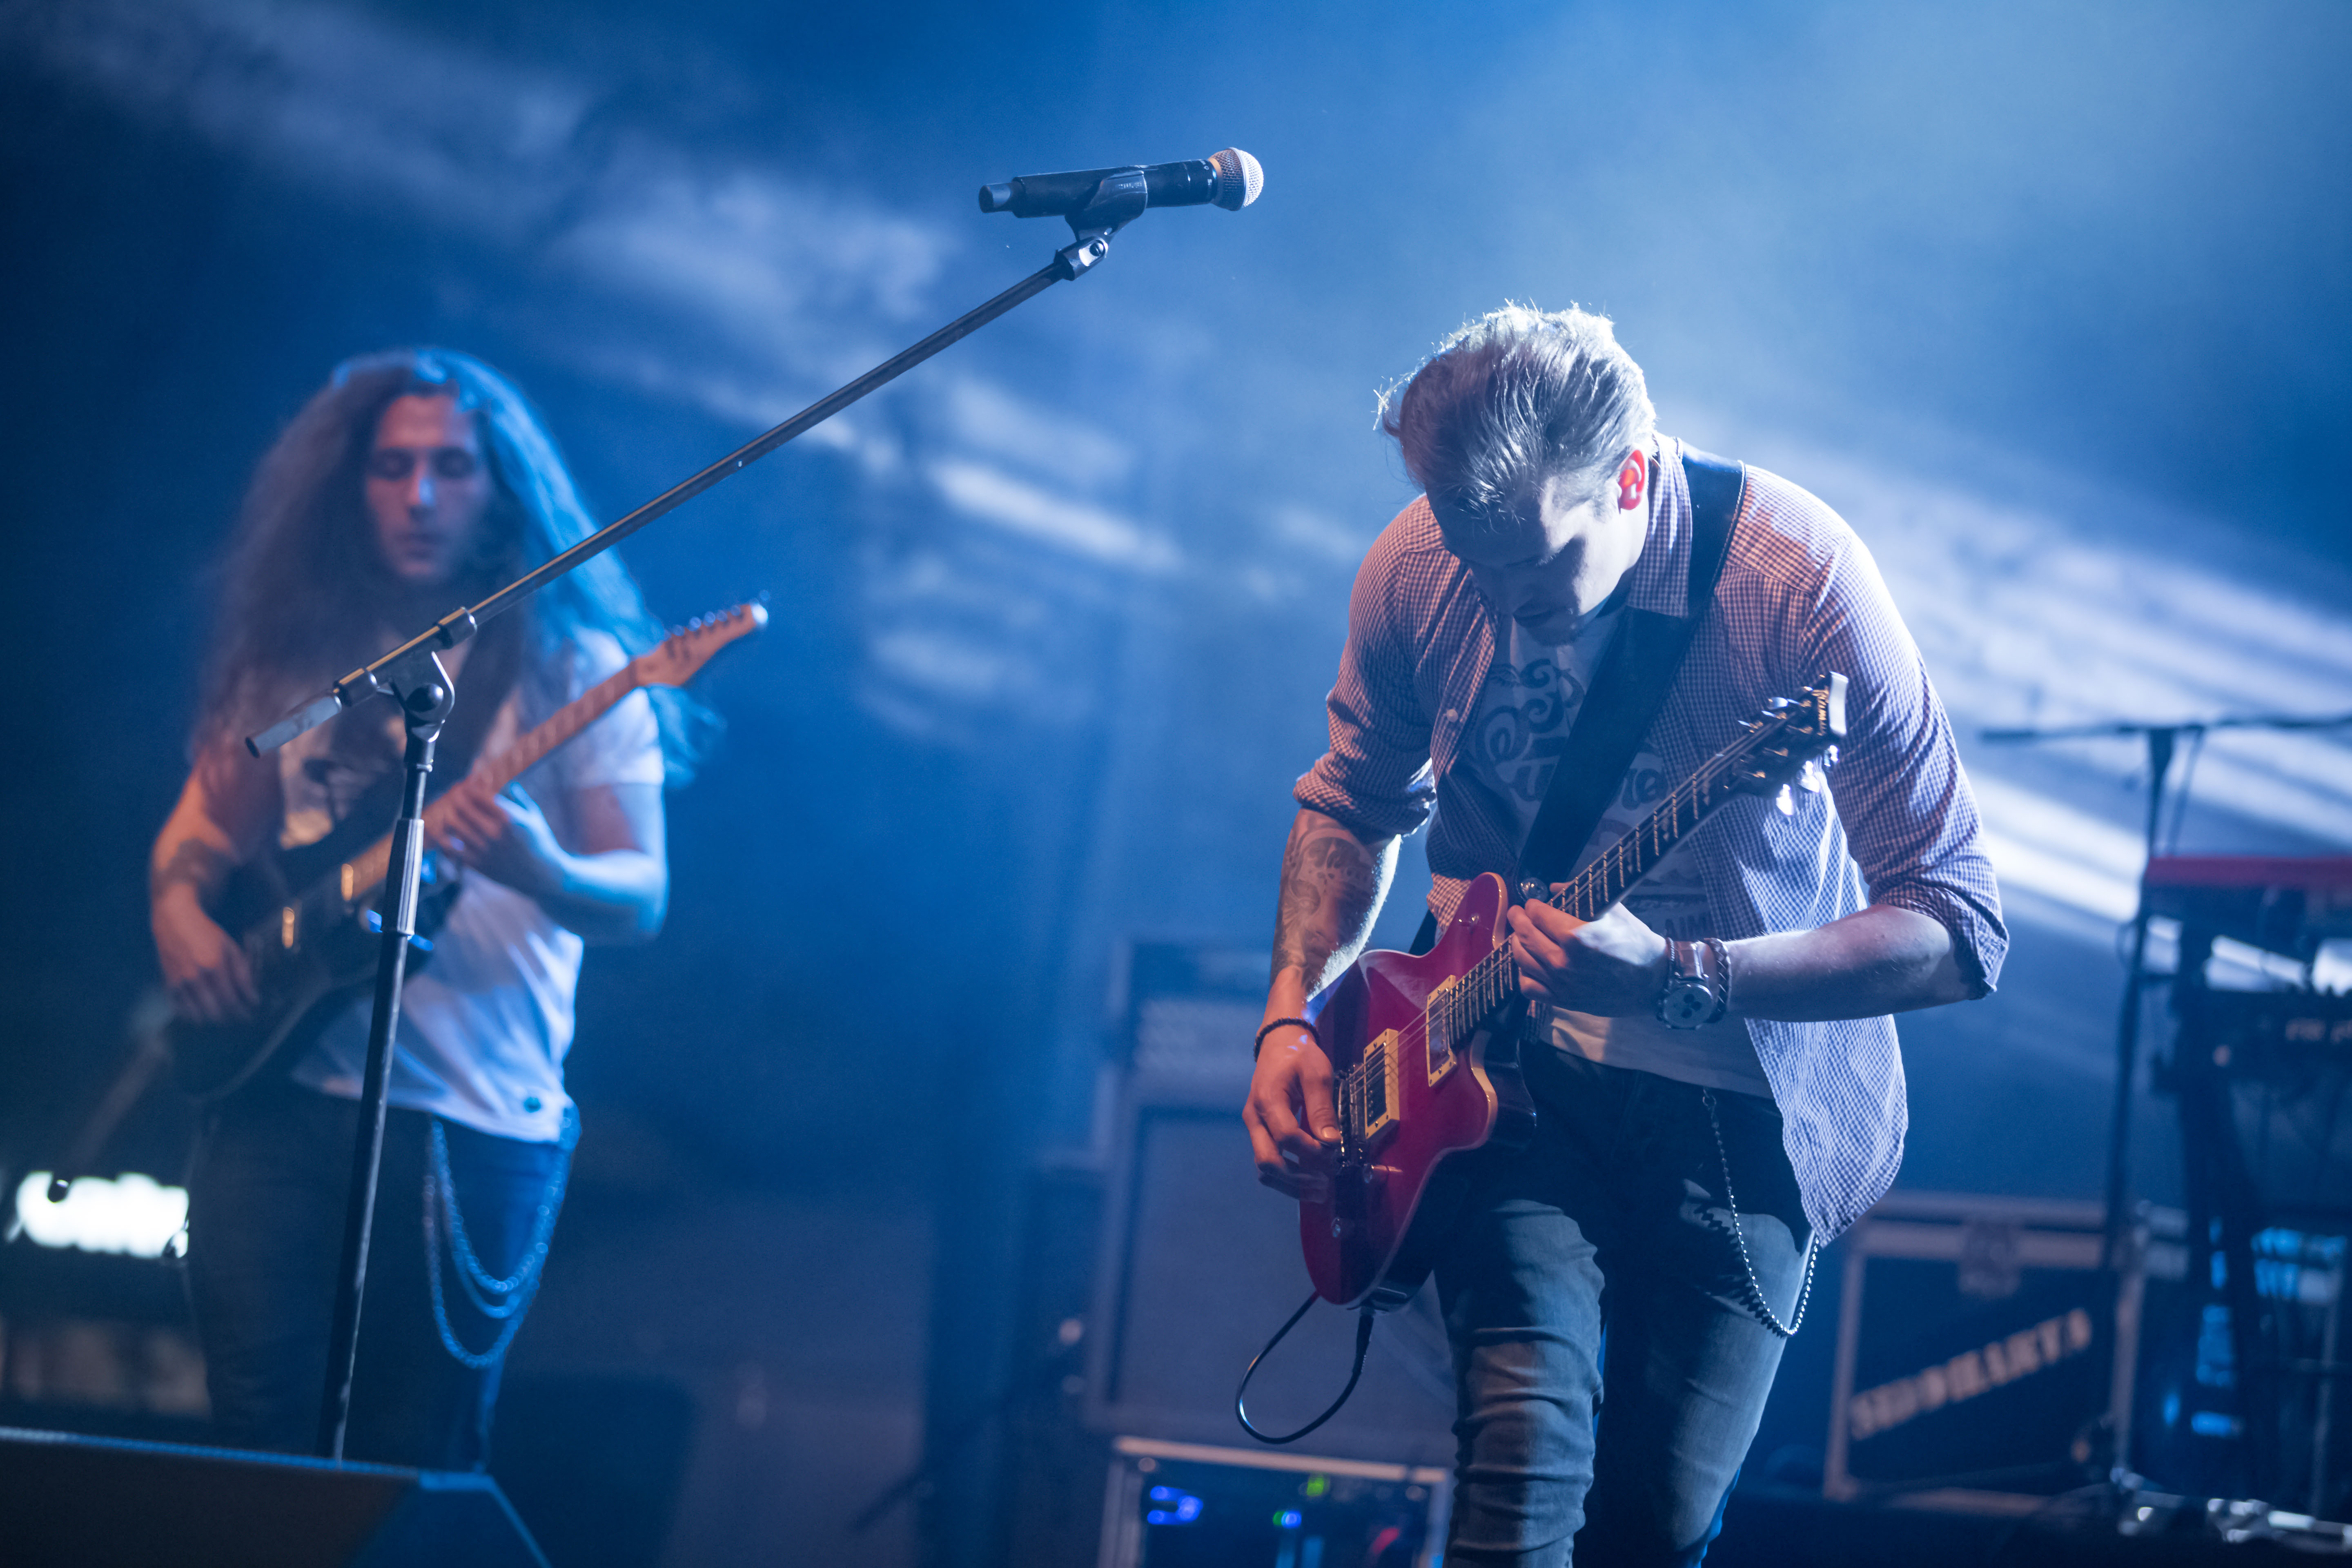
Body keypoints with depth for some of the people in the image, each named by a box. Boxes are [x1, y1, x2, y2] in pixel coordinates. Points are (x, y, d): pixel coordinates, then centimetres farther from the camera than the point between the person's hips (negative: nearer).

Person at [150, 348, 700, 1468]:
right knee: (260, 1441, -6)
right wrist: (180, 914, -2)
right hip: (278, 1090, 3)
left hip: (477, 1129, -2)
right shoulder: (298, 652, 13)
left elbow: (640, 900, -4)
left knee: (414, 1474, -2)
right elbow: (200, 830, 20)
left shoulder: (572, 669, 2)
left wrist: (540, 871, -25)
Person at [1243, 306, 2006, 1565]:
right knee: (1525, 1460, -20)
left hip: (1742, 1105, -2)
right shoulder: (1419, 565, -8)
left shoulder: (1795, 580, -22)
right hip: (1513, 1069, 2)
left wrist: (1676, 975, -32)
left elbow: (1960, 932, -21)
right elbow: (1355, 802, 14)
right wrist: (1290, 1021, -2)